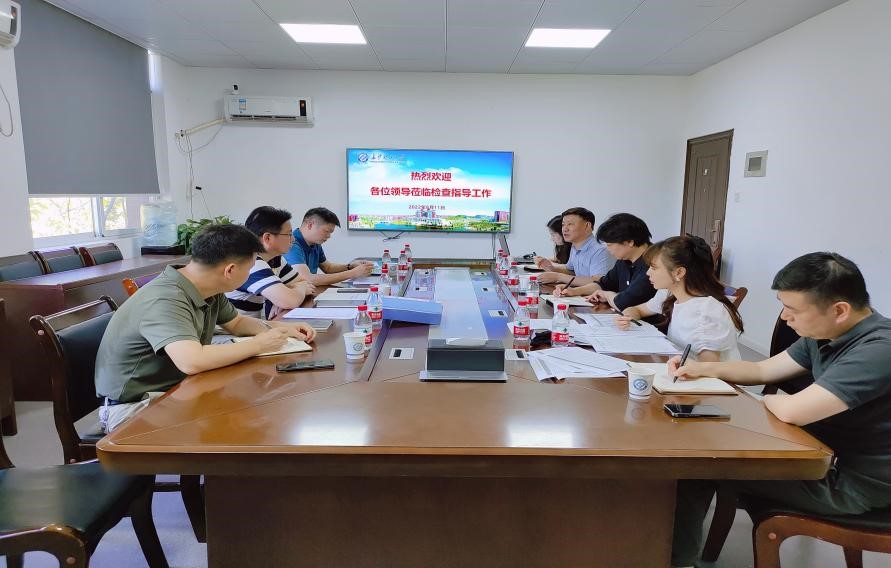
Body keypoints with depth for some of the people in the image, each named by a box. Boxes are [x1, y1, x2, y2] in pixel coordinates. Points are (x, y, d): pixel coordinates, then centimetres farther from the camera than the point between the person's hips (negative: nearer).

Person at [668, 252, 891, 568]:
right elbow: (764, 370, 12)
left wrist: (764, 399, -11)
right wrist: (703, 369, -1)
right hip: (825, 451, 9)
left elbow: (790, 411, -35)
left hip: (851, 481, -9)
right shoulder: (828, 333, 1)